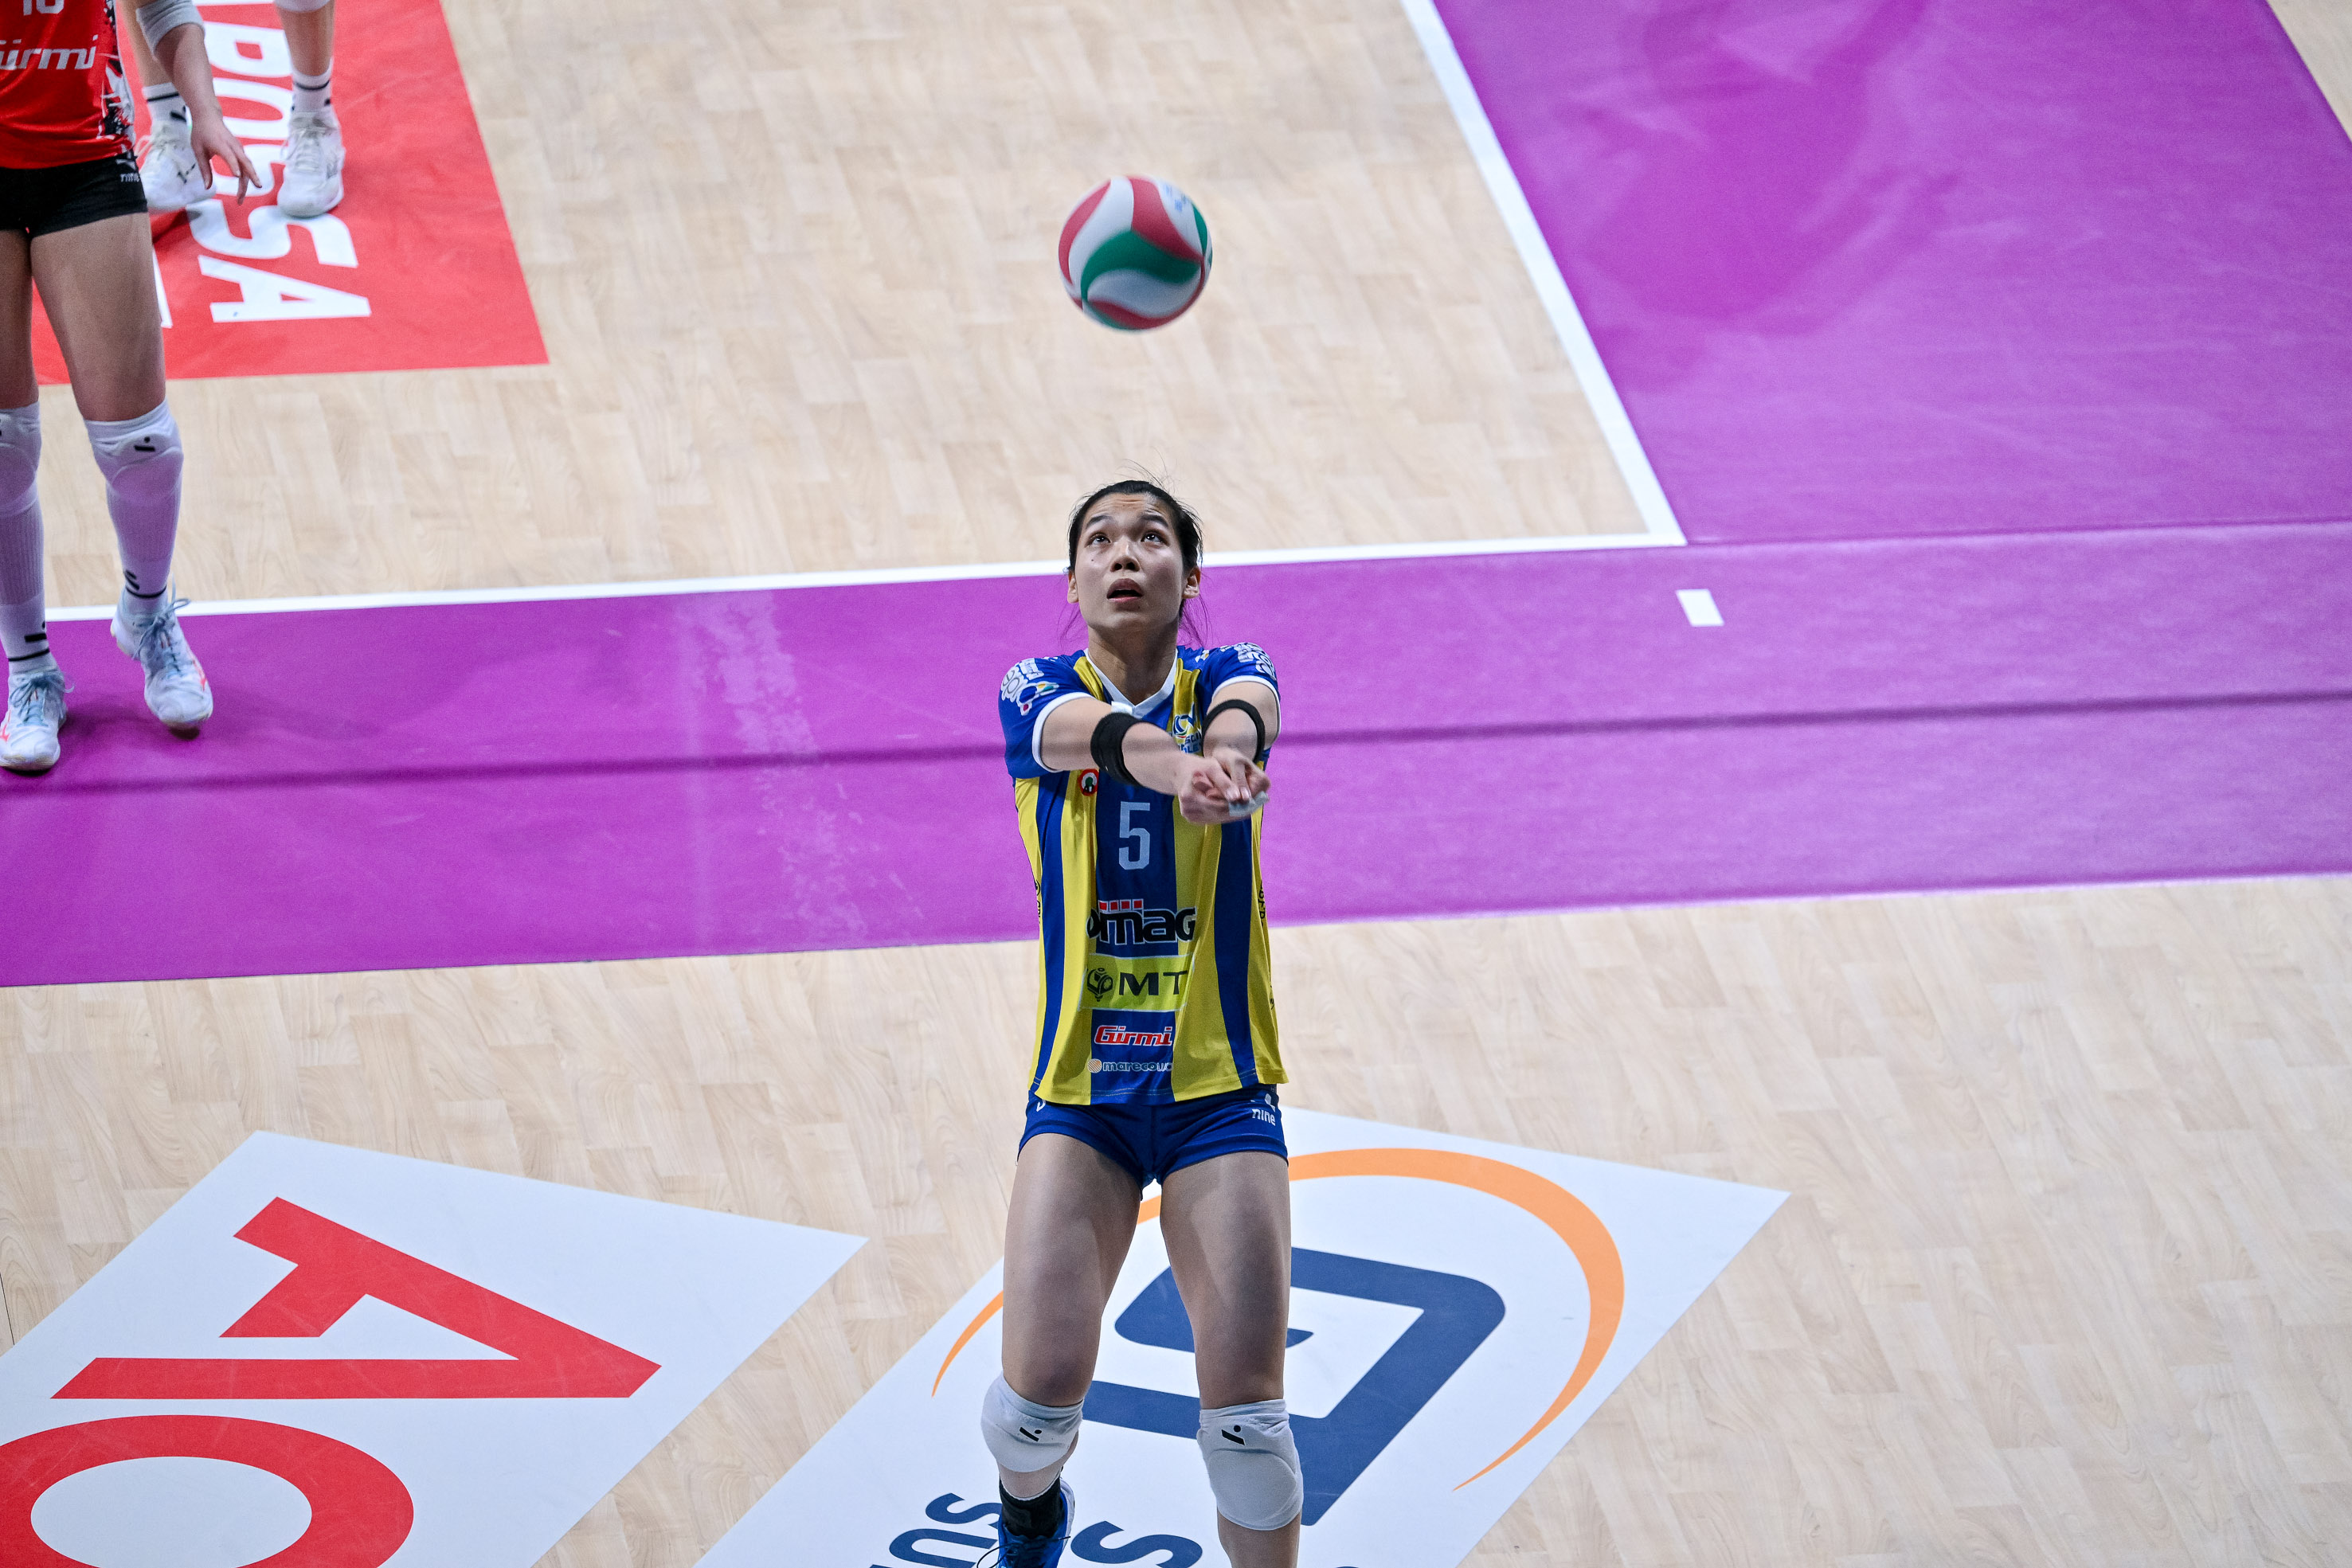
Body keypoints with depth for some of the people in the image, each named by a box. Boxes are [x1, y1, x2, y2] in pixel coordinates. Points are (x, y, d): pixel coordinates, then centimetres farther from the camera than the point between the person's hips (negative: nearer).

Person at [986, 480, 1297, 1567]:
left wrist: (1227, 750, -51)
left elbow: (1244, 711, -24)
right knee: (1043, 1387, -8)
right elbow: (1087, 729, -26)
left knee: (1245, 1412, -9)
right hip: (1078, 1090, 0)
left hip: (1219, 1086, 0)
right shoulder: (1037, 693, 0)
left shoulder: (1226, 674, 2)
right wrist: (1173, 763, -50)